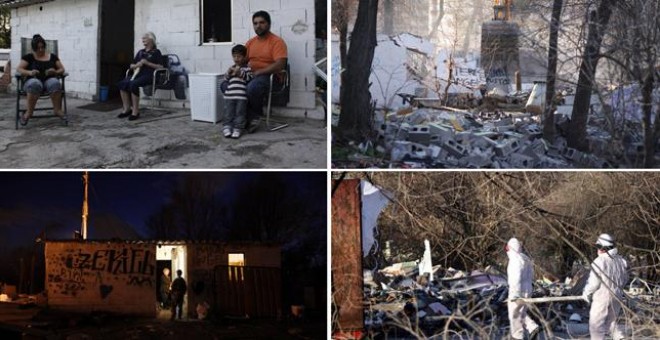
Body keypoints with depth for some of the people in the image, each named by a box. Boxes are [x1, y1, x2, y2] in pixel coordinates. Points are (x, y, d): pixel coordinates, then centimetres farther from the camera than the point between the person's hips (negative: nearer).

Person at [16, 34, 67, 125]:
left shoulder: (52, 57, 16)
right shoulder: (28, 57, 11)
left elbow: (62, 69, 15)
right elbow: (19, 69, 4)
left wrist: (55, 72, -9)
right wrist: (29, 72, -17)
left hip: (50, 80, 1)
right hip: (33, 80, -1)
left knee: (55, 83, -38)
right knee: (35, 84, -41)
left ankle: (58, 110, -28)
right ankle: (29, 112, -32)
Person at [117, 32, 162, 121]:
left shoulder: (156, 52, 8)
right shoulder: (140, 52, 26)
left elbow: (160, 67, -4)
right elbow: (131, 65, 26)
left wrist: (147, 63, -11)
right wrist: (136, 65, 2)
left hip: (149, 75, -6)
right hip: (137, 73, 6)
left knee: (133, 84, -35)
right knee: (122, 83, -23)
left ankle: (135, 111, -30)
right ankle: (126, 109, -17)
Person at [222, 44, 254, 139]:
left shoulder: (247, 68, 6)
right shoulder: (232, 68, 18)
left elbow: (249, 78, -7)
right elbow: (226, 79, 18)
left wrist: (240, 72, -14)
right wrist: (228, 73, -2)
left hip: (241, 95, -4)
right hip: (230, 94, 4)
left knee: (240, 112, -2)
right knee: (228, 112, 3)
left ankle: (238, 128, 0)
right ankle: (227, 126, 7)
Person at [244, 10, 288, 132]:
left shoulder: (277, 42, -5)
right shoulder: (250, 42, 16)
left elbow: (280, 65, -16)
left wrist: (258, 72, -20)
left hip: (269, 77, -7)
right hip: (250, 75, 7)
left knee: (252, 87, -39)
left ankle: (255, 115, -9)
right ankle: (251, 117, -12)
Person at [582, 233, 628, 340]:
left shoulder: (599, 261, -18)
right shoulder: (621, 260, 1)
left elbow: (593, 283, -16)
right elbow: (624, 280, 10)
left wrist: (586, 293, 1)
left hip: (602, 298, -6)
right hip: (616, 298, 6)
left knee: (596, 325, 4)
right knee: (611, 322, 22)